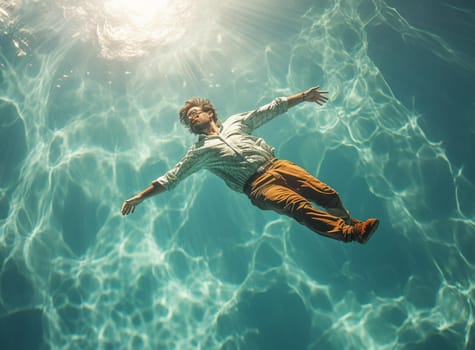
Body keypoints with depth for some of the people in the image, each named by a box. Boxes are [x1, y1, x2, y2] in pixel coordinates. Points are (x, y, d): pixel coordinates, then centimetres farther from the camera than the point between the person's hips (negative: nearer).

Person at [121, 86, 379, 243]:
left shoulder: (235, 122, 22)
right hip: (256, 186, -4)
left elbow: (271, 110, 21)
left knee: (327, 193, -14)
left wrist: (303, 96, 17)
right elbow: (170, 178, 13)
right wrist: (138, 198, 8)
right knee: (298, 206, -29)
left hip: (275, 165, 4)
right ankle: (351, 233, -34)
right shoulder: (199, 152, 15)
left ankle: (349, 223, 4)